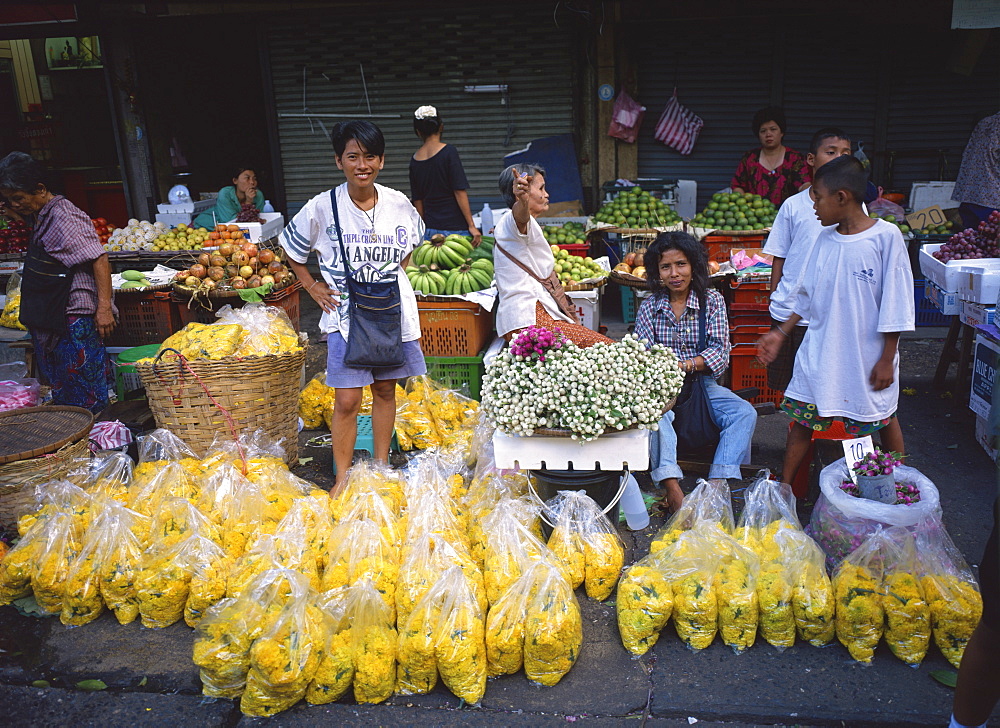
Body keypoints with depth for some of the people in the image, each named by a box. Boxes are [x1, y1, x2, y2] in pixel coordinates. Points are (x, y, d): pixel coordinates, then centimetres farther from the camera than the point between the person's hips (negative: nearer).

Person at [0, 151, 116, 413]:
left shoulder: (63, 216, -15)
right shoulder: (37, 217, 13)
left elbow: (99, 259, -21)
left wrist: (104, 307, -26)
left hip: (75, 316, -10)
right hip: (48, 317, 10)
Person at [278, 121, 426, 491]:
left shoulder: (399, 204, -3)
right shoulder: (323, 207, -10)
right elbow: (291, 248, 7)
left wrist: (394, 273, 9)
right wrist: (312, 286, 3)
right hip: (346, 312, -2)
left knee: (385, 390, 13)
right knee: (347, 401, -3)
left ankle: (381, 466, 29)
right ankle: (342, 478, 12)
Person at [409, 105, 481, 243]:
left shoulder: (414, 160, 7)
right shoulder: (448, 152, -6)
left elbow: (417, 201, 10)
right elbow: (459, 191, -10)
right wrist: (471, 226, -7)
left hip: (430, 231, 5)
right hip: (455, 228, -4)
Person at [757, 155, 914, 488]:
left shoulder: (886, 236, -14)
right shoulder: (825, 238, 2)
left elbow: (895, 302, -12)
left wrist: (887, 358, -11)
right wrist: (781, 333, 9)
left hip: (868, 354, -4)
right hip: (819, 351, 4)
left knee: (884, 419, 14)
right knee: (801, 417, 7)